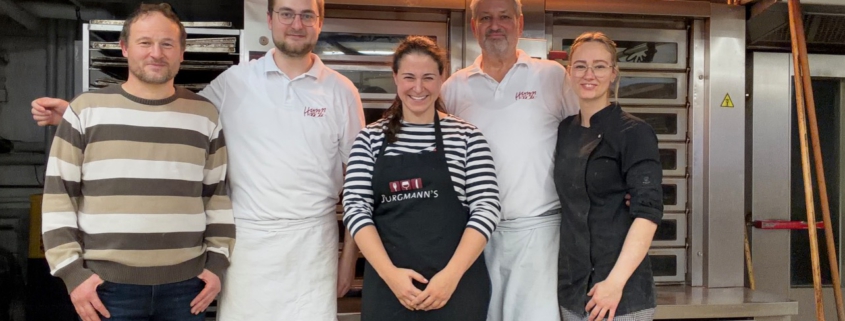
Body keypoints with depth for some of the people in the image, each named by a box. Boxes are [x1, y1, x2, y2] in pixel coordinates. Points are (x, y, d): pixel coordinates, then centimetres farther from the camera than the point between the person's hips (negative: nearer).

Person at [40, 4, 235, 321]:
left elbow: (218, 194, 9)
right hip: (108, 284, -1)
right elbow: (58, 195, 1)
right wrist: (72, 271, -4)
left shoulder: (205, 115, 6)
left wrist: (217, 262, 3)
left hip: (185, 283, 1)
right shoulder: (86, 109, 1)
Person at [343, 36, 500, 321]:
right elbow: (356, 208, -1)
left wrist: (452, 274, -14)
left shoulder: (467, 137, 1)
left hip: (458, 285, -1)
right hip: (386, 285, 1)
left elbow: (486, 207, -4)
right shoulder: (370, 138, 5)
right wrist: (390, 273, -12)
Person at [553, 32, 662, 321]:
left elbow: (648, 212, -16)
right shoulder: (565, 130, 8)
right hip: (572, 286, 6)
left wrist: (616, 281, -23)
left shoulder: (635, 133, -9)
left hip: (621, 292, -5)